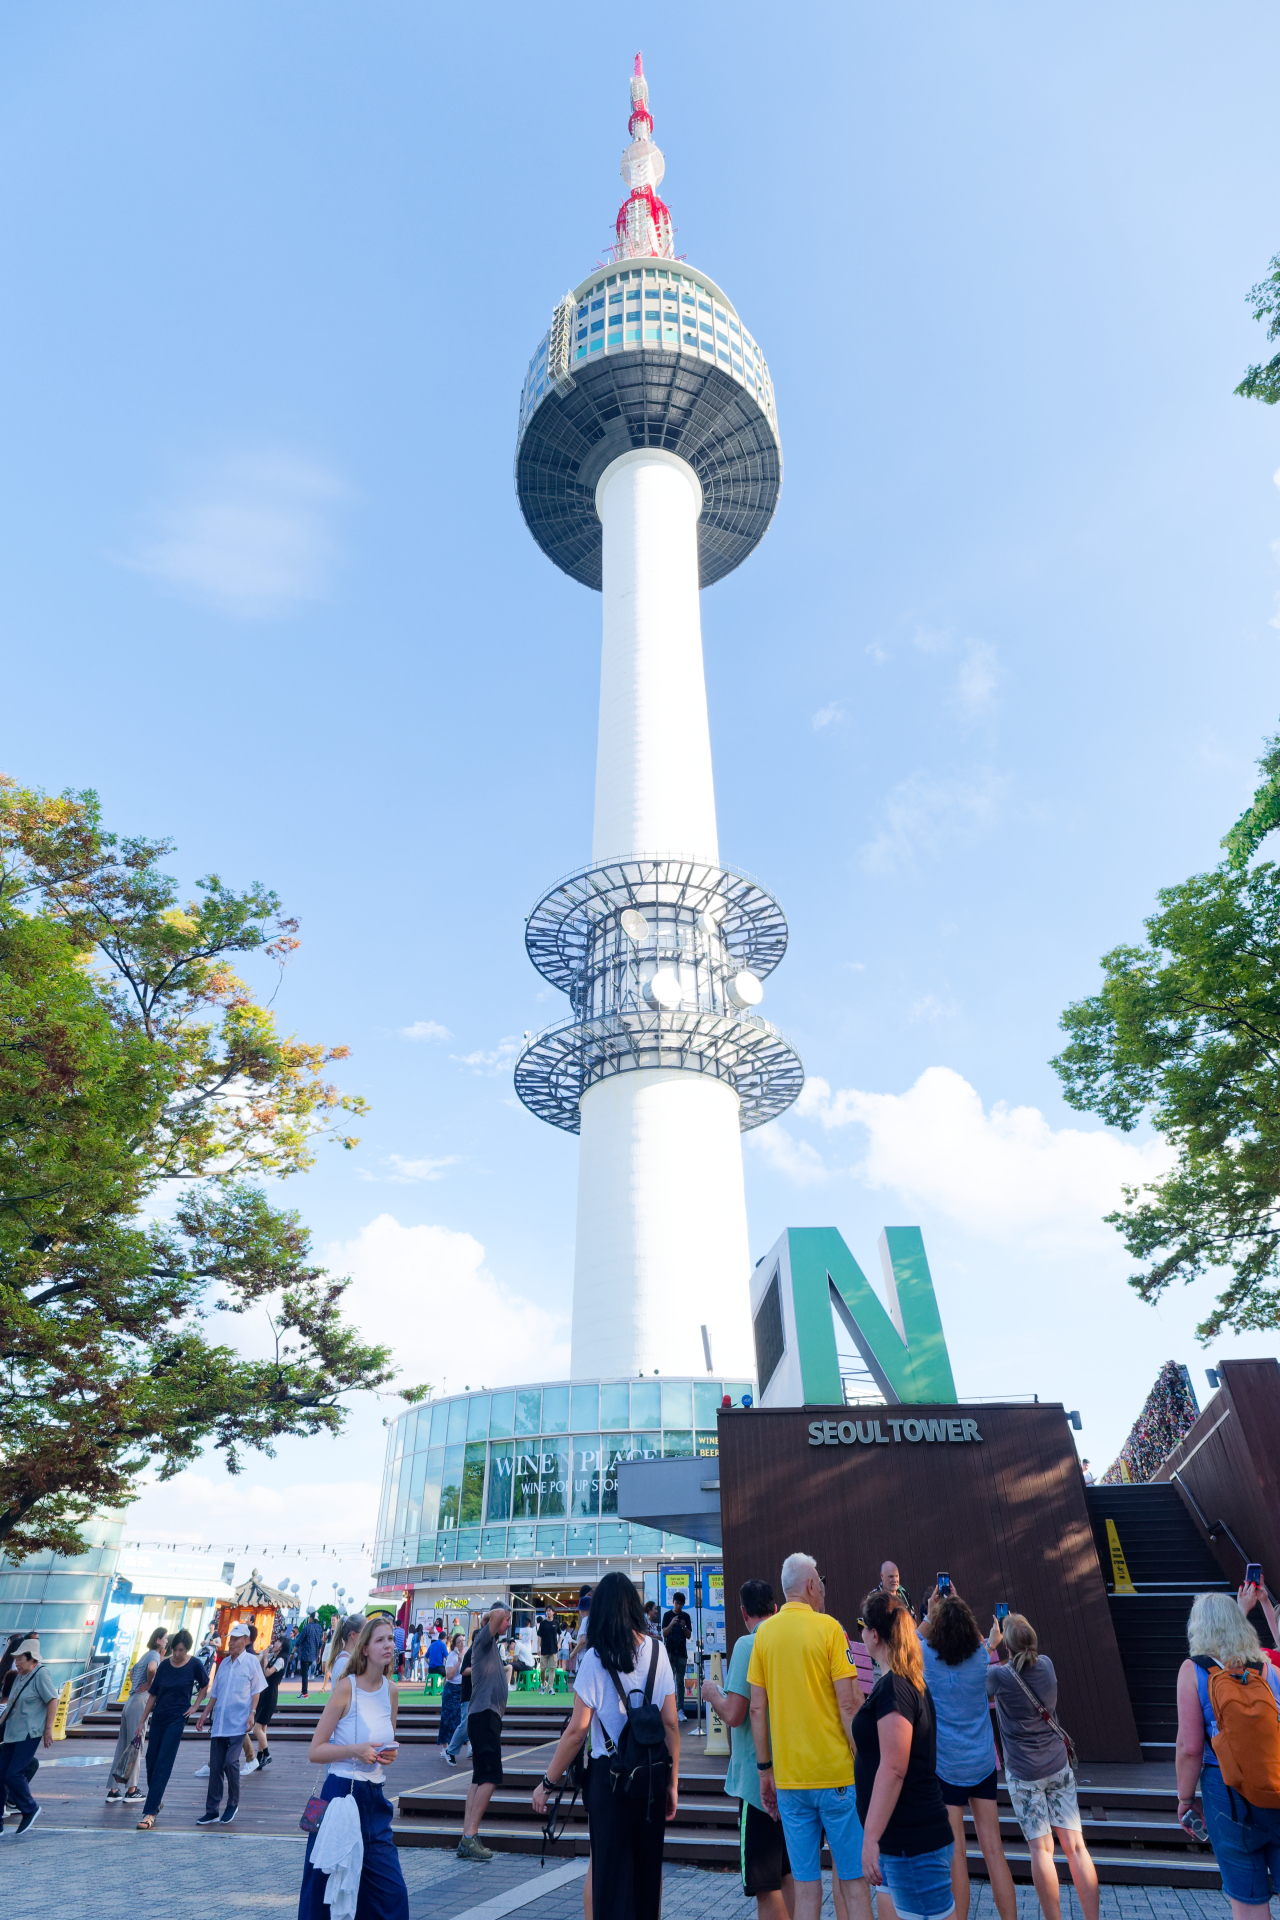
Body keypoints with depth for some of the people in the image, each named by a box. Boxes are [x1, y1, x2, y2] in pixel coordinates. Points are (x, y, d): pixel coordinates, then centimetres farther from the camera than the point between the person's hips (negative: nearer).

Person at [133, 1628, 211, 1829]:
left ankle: (150, 1812, -5)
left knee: (163, 1764, -8)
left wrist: (195, 1706, -3)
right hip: (158, 1718, 4)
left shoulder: (195, 1665, -10)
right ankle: (156, 1800, 35)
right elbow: (153, 1693, 7)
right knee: (151, 1761, 12)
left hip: (177, 1719, -4)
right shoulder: (165, 1664, -2)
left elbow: (205, 1686, 4)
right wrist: (143, 1719, 8)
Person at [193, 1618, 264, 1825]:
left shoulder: (251, 1661, -3)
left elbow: (256, 1690, -4)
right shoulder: (224, 1663, 13)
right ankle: (212, 1810, 16)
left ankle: (233, 1803, 9)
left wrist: (252, 1713, -14)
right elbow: (215, 1693, 20)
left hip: (238, 1723, -5)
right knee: (215, 1766, 5)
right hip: (219, 1723, 6)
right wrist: (204, 1714, 13)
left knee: (231, 1762, -12)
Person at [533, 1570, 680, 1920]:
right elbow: (671, 1723, 1)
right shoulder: (657, 1650, -2)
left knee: (612, 1868, 10)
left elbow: (577, 1730, -12)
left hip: (609, 1773, -3)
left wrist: (548, 1782, -3)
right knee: (648, 1865, 18)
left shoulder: (595, 1657, -11)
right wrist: (673, 1782, 9)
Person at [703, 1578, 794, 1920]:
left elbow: (733, 1714, -22)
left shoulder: (748, 1644, -18)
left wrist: (712, 1692, -2)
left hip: (759, 1777, -7)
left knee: (766, 1886, 4)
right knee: (790, 1877, 21)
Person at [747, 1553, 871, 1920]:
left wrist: (765, 1768, 12)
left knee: (805, 1884, 11)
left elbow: (757, 1708, 4)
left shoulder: (765, 1632, 2)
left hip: (788, 1778, 4)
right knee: (853, 1881, 9)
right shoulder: (828, 1627, -11)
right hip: (837, 1773, -4)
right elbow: (849, 1705, -13)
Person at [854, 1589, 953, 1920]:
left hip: (913, 1842, -10)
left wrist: (870, 1838, -22)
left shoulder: (892, 1688, -20)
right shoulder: (910, 1683, 11)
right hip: (903, 1839, 10)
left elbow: (893, 1769, -24)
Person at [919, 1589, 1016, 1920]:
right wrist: (957, 1607, 18)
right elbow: (979, 1638, 17)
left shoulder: (928, 1659, -14)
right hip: (983, 1762, 3)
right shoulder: (980, 1657, -8)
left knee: (955, 1852, 5)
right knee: (993, 1849, 10)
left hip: (946, 1765, -3)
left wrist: (932, 1611, 12)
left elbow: (914, 1636, 9)